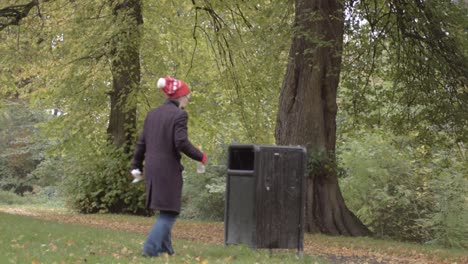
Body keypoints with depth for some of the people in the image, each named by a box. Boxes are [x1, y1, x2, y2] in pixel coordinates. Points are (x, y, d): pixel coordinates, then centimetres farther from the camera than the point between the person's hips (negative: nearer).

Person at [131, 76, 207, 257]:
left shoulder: (152, 113, 12)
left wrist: (136, 166, 17)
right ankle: (151, 247, -11)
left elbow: (141, 143, 12)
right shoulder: (179, 115, -10)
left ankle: (165, 249, 23)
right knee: (169, 212, 0)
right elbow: (181, 143, -19)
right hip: (169, 169, -7)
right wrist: (200, 156, -7)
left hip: (152, 168, 8)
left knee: (164, 210, 19)